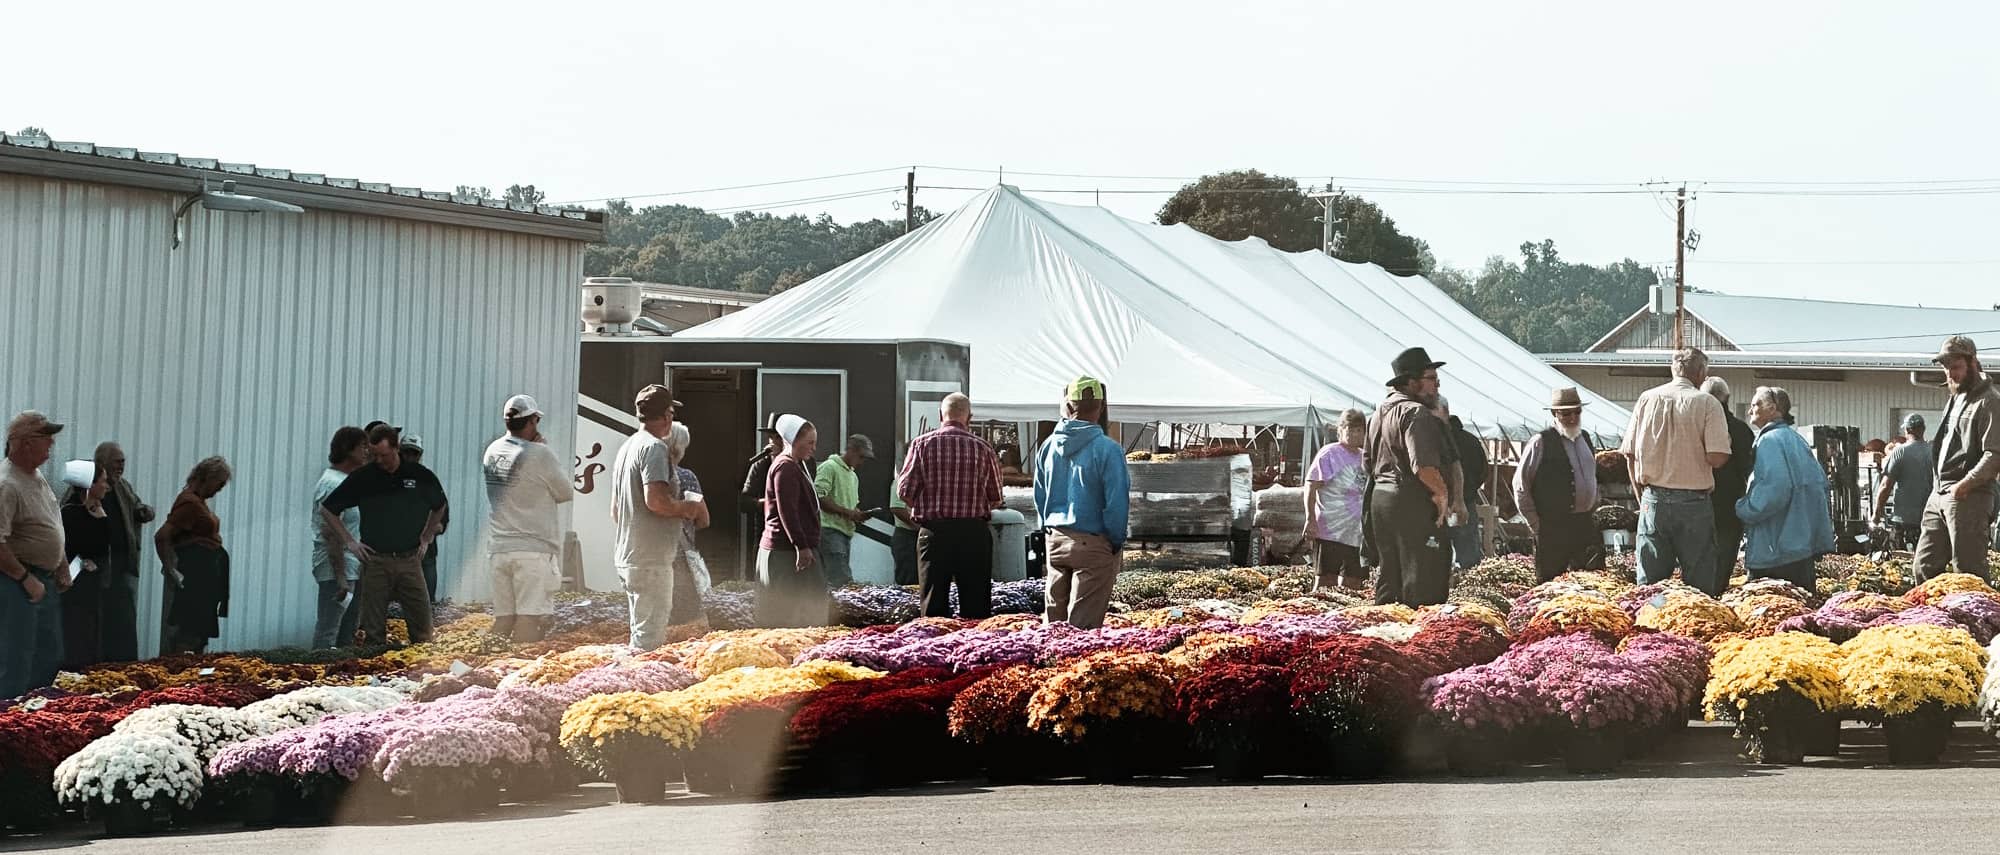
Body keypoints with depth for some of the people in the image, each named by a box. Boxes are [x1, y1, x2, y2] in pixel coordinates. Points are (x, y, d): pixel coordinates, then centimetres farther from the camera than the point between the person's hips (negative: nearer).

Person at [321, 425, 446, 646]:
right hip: (375, 560, -1)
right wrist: (349, 542, 2)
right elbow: (326, 509, 7)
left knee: (422, 629, -3)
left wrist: (426, 538, 15)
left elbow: (439, 506, 23)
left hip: (410, 560, 1)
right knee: (373, 631, -1)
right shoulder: (363, 477, -2)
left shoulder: (419, 475, 2)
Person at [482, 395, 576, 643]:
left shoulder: (491, 452, 7)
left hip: (498, 548, 6)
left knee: (503, 618, 9)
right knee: (531, 618, -7)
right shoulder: (539, 454, -12)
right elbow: (566, 492, -1)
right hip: (534, 549, -6)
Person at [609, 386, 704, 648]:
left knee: (644, 633, 16)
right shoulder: (655, 447, -12)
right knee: (650, 639, -9)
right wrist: (685, 508, -7)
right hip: (651, 558, -10)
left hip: (626, 555, 10)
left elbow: (615, 510, 23)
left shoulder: (626, 448, 17)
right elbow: (656, 500, -25)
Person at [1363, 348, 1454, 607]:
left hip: (1380, 498, 9)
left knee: (1389, 577, 15)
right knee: (1424, 586, -7)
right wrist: (1441, 492, -16)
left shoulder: (1380, 412, 16)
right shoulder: (1416, 413, -16)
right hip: (1413, 505, -9)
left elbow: (1368, 460, 25)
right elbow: (1423, 465, -27)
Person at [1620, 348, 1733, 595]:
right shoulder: (1707, 403, -5)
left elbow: (1630, 454, 6)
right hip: (1694, 503, -3)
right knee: (1698, 585, 3)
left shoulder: (1647, 399, 5)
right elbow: (1717, 458, -14)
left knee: (1649, 583, 6)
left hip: (1653, 499, 3)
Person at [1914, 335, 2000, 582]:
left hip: (1968, 497, -9)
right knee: (1924, 568, 8)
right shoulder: (1955, 398, 20)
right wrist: (1938, 489, 15)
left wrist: (1965, 485, -23)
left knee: (1970, 573, -8)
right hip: (1938, 495, 9)